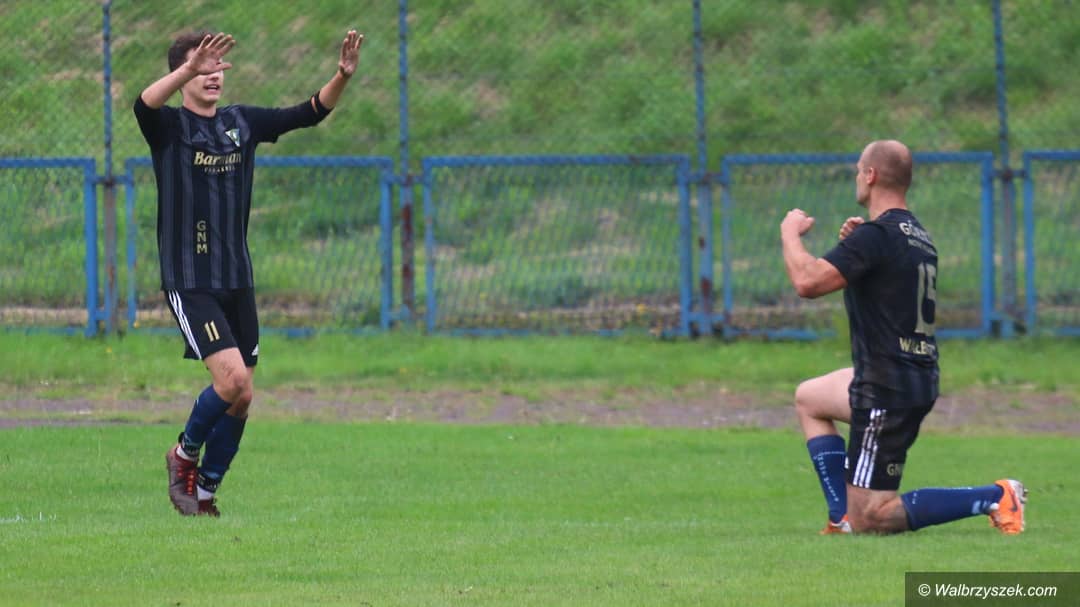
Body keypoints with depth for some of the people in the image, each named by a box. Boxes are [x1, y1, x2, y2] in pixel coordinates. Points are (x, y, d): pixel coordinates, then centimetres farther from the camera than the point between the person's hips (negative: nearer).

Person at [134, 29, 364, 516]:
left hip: (237, 282, 6)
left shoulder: (242, 123, 10)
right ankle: (184, 454, 7)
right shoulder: (169, 126, -5)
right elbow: (144, 105, -28)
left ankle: (204, 493, 18)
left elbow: (310, 112, 5)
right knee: (232, 378, -19)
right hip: (189, 281, -6)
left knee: (241, 398, 4)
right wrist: (189, 69, -44)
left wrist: (342, 77, -13)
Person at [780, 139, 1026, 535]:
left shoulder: (876, 236, -18)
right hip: (916, 379, 10)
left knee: (868, 520, -6)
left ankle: (995, 498, -10)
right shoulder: (918, 236, 11)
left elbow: (808, 281, -26)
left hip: (888, 392, -10)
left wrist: (790, 233, -8)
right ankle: (842, 517, 21)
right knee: (808, 399, 31)